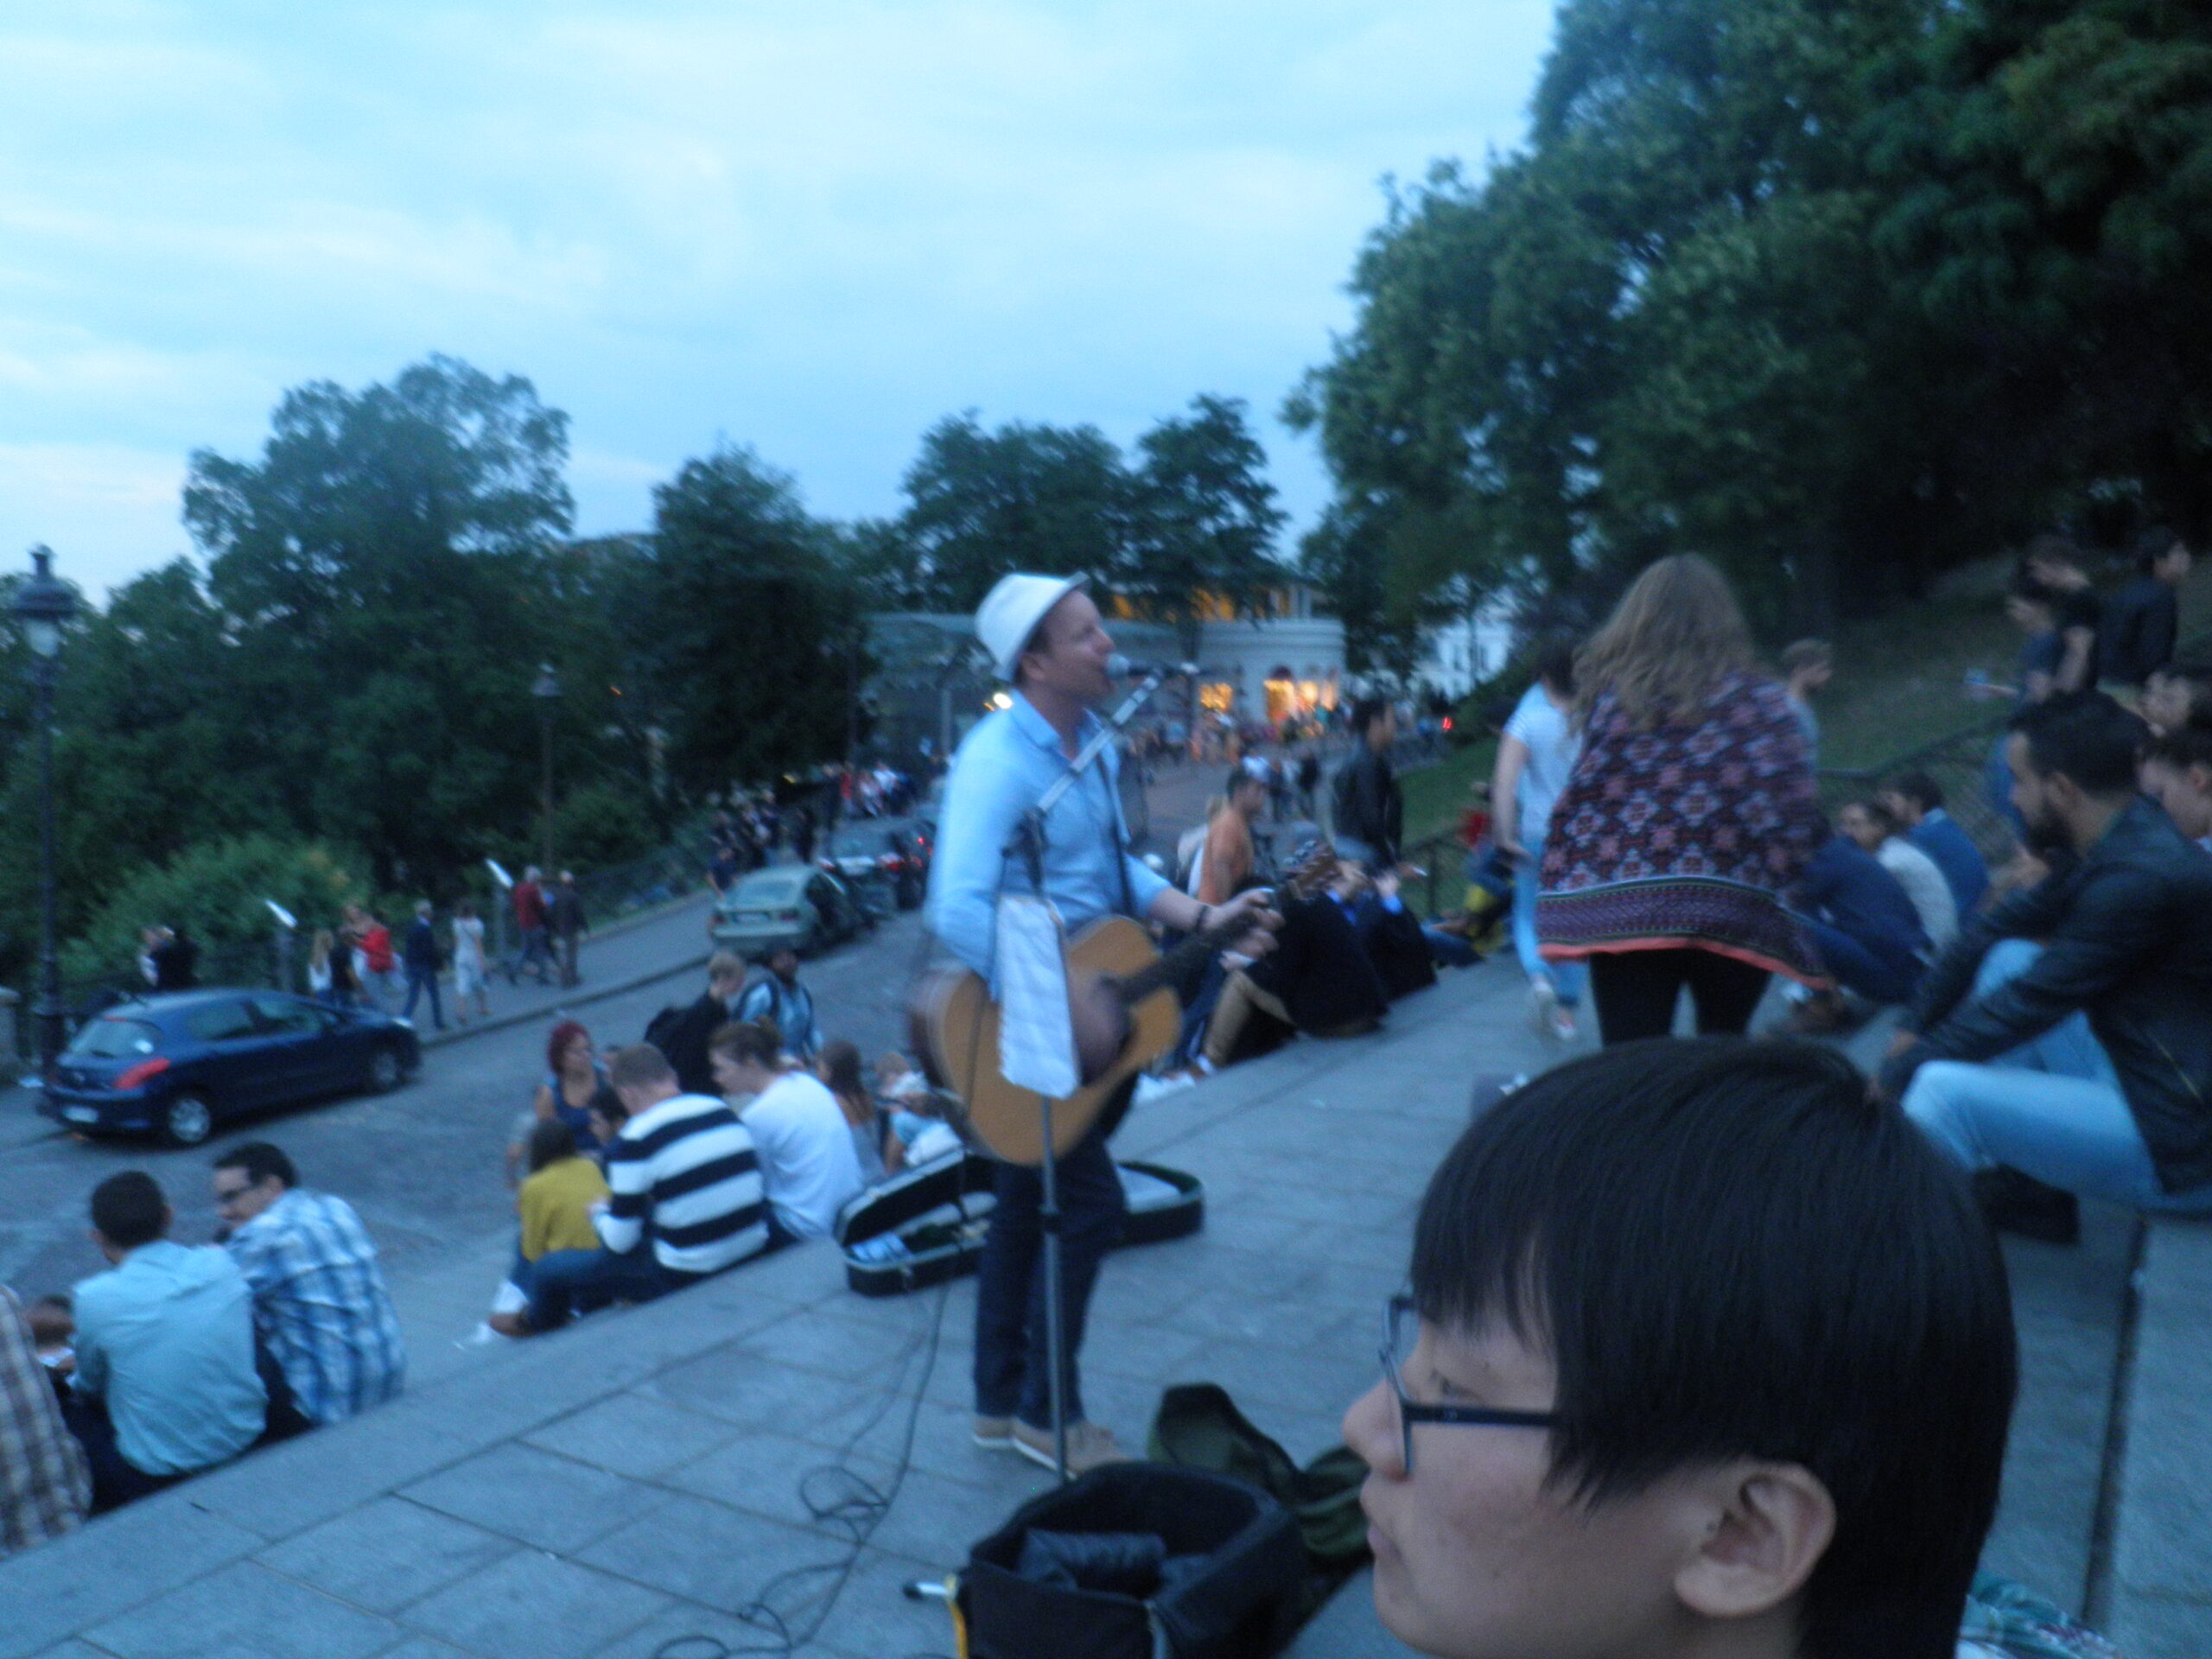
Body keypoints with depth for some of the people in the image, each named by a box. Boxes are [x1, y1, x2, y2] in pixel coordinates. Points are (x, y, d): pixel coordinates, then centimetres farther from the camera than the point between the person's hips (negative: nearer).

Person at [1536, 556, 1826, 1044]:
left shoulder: (1606, 693, 4)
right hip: (1734, 913, 1)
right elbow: (1799, 815, -2)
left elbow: (1576, 808, -1)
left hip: (1622, 916, -1)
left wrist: (1563, 910, 1)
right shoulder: (1760, 700, 4)